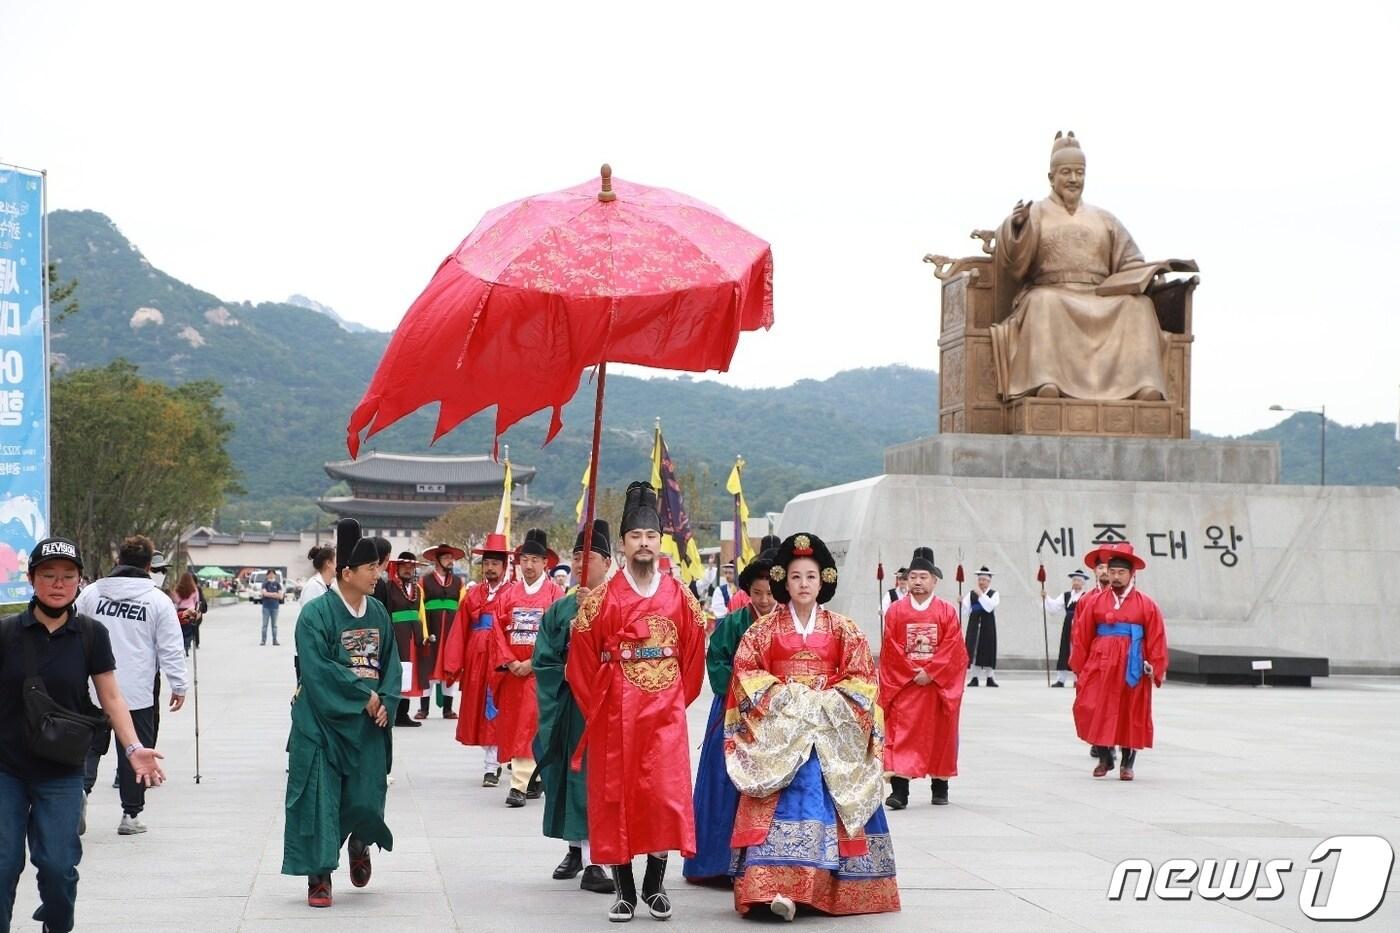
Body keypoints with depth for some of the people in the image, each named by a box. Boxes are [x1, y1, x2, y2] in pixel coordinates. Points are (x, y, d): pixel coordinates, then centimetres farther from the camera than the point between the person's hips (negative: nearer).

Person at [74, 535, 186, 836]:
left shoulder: (91, 592, 4)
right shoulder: (158, 600, -3)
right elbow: (171, 649, -3)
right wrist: (179, 686, 5)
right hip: (137, 693, -2)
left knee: (90, 744, 12)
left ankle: (80, 787, -15)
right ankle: (131, 815, 11)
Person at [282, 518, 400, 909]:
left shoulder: (378, 612, 7)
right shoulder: (315, 613, -12)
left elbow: (391, 662, 11)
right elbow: (318, 669, -17)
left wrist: (386, 701, -6)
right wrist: (364, 695, -13)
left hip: (368, 724, 4)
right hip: (323, 723, -4)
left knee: (365, 800, 2)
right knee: (319, 798, -3)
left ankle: (359, 843, 35)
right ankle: (319, 876, 7)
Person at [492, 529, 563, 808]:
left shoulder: (554, 593, -1)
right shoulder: (509, 594, 10)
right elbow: (499, 630, 6)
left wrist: (532, 663, -13)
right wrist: (511, 662, -8)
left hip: (540, 670, -4)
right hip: (511, 670, 4)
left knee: (528, 724, -10)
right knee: (513, 724, 6)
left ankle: (519, 784, -13)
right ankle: (532, 780, 17)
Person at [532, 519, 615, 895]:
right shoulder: (559, 609, 9)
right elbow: (544, 659, 7)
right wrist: (569, 672, -9)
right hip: (568, 703, 3)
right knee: (573, 772, 9)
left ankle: (592, 862, -8)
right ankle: (576, 849, 23)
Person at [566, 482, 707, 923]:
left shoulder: (680, 598, 4)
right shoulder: (601, 599, -2)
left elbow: (694, 656, 12)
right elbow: (581, 659, 2)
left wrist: (678, 700, 9)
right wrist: (597, 707, 4)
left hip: (665, 714, 1)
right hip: (615, 716, -1)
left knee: (666, 796, -5)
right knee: (614, 798, 1)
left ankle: (655, 885, 9)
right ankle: (625, 891, 9)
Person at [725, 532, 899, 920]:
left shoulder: (843, 629, 7)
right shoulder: (766, 629, 6)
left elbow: (862, 676, 5)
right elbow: (746, 670, 3)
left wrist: (832, 700, -8)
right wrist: (776, 694, -10)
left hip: (831, 726, 1)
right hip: (779, 726, -1)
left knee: (825, 798, -7)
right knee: (784, 802, -14)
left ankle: (821, 885, -1)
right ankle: (778, 886, -21)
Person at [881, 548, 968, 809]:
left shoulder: (947, 611, 2)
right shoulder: (896, 611, 2)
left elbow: (952, 648, -6)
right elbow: (892, 649, -3)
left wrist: (930, 672, -14)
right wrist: (913, 673, -11)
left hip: (939, 684, 1)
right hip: (903, 684, -1)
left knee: (940, 735, 8)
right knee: (901, 734, -7)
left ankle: (940, 787, 22)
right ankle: (899, 791, -11)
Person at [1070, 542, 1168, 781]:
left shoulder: (1146, 604, 1)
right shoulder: (1096, 602, 4)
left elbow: (1156, 639, 0)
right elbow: (1084, 637, 5)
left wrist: (1155, 668, -6)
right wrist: (1080, 668, 3)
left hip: (1132, 667, -1)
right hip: (1101, 665, 1)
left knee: (1132, 714, 5)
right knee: (1093, 710, -5)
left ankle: (1127, 764, 17)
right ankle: (1104, 757, 14)